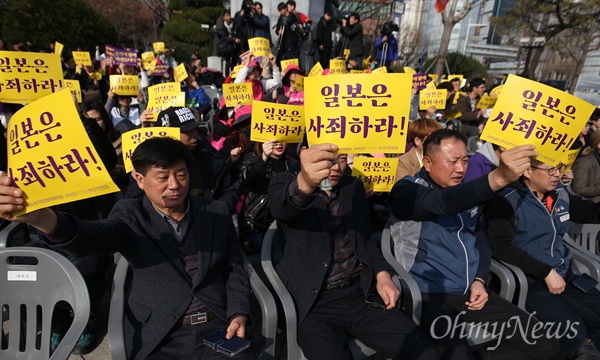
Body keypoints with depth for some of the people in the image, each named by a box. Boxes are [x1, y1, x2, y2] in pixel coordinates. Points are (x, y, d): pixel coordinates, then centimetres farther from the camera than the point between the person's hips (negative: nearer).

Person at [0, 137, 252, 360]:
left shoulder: (217, 212, 4)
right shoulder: (131, 216, -1)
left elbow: (235, 271, 8)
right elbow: (92, 238, -22)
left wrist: (239, 315, -7)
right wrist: (43, 218, -41)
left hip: (219, 329, 1)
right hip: (159, 339, 0)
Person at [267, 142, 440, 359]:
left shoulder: (354, 187, 11)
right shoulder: (285, 182, -3)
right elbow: (281, 205, -28)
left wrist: (382, 275, 1)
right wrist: (305, 182, -51)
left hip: (363, 294, 4)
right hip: (315, 304, -3)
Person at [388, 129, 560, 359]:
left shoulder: (465, 193, 14)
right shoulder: (406, 190, -9)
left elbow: (480, 239, 17)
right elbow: (443, 203, -30)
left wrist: (480, 279, 0)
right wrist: (498, 178, -43)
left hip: (472, 293, 7)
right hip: (430, 296, -7)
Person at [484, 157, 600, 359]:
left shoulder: (560, 194, 8)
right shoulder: (506, 200, -14)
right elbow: (501, 246, -22)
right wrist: (546, 272, -19)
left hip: (564, 275, 8)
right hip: (528, 282, -7)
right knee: (573, 334, -23)